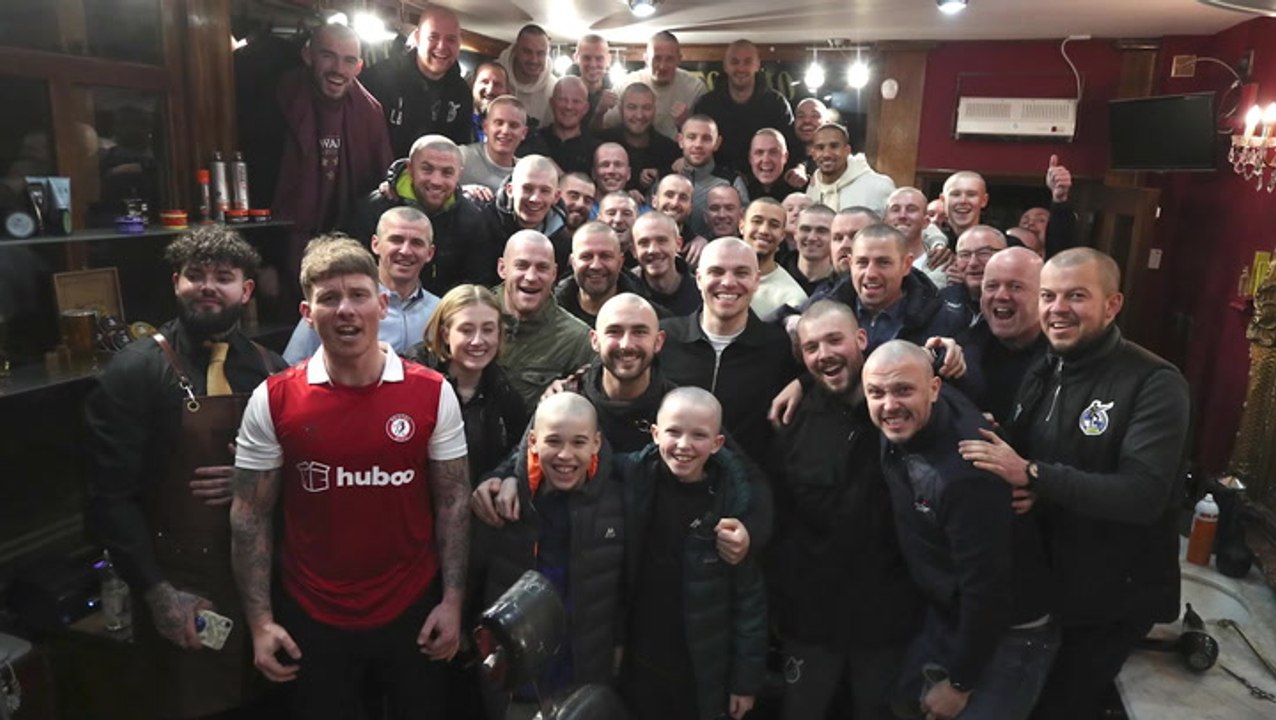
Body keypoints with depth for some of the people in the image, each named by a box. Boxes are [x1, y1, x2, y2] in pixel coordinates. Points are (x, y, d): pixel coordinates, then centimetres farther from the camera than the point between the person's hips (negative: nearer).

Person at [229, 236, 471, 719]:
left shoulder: (433, 393, -8)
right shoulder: (272, 400, -8)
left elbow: (453, 503, -3)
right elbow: (250, 516, -3)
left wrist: (452, 601, -6)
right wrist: (260, 621, -6)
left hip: (414, 609, 1)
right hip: (311, 617, 0)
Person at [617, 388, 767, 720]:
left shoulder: (734, 498, -15)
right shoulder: (632, 476, -12)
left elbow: (749, 595, -9)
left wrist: (746, 678, -6)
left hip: (706, 672, -1)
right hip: (638, 664, 2)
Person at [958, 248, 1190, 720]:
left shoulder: (1154, 384, -19)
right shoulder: (1041, 372, 4)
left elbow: (1144, 495, -29)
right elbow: (1016, 458, 11)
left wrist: (1032, 475, -31)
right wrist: (1019, 489, -12)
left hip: (1115, 597, -6)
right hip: (1042, 581, 6)